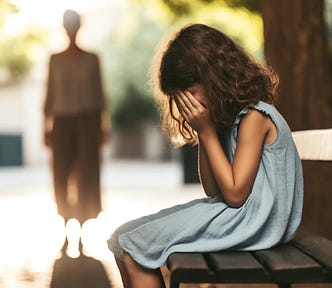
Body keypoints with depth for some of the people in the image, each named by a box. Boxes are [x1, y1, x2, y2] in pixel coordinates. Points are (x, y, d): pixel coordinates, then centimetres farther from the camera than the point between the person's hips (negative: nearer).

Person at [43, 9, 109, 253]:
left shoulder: (92, 59, 6)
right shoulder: (55, 59, 9)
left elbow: (99, 93, 6)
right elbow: (50, 95, 10)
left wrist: (103, 125, 1)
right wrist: (47, 126, 5)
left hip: (87, 120, -1)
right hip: (62, 121, 1)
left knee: (88, 175, -5)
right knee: (61, 176, -4)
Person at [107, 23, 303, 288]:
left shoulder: (254, 117, -15)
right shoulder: (230, 117, 13)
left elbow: (235, 194, -18)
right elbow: (213, 190, 10)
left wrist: (207, 132, -14)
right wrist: (203, 134, 0)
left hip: (250, 222, -10)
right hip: (229, 212, 10)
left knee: (134, 247, -14)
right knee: (122, 238, 3)